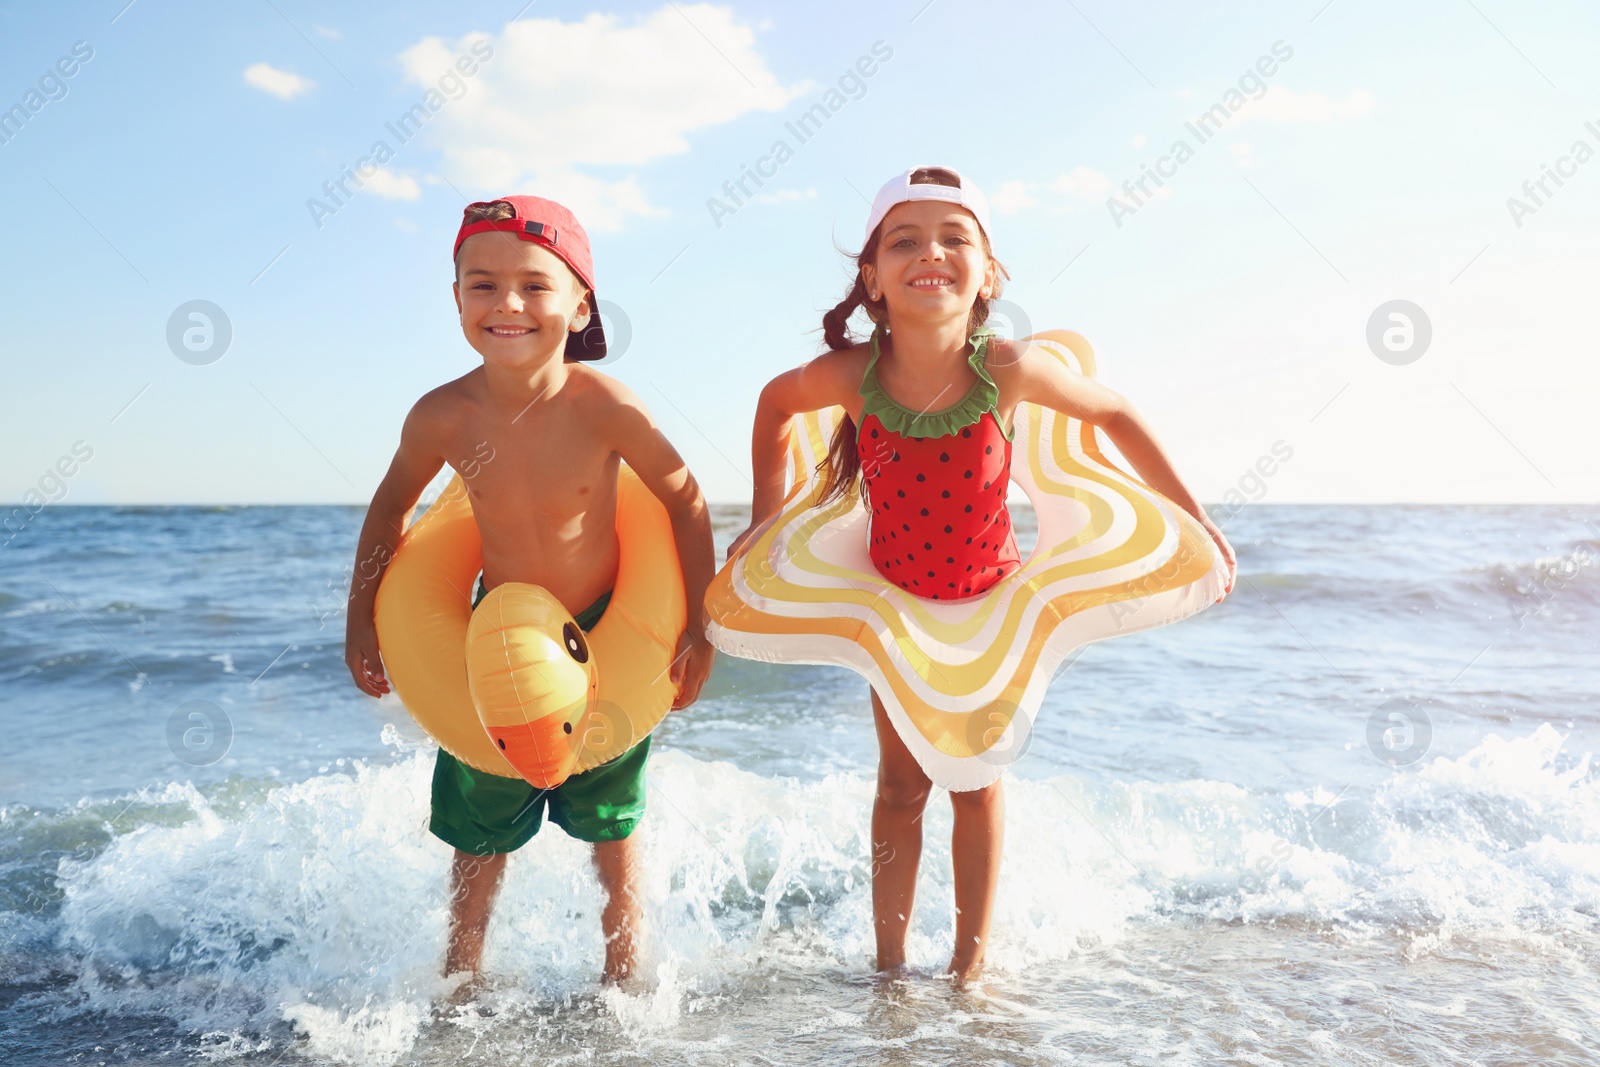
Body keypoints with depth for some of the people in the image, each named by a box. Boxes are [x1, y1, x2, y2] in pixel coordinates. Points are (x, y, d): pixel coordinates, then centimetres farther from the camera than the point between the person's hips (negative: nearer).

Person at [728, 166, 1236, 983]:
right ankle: (889, 965, 28)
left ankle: (971, 964, 30)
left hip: (991, 600, 0)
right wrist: (766, 516, 3)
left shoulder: (1008, 370, -27)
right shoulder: (849, 377, -24)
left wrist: (1194, 519, -5)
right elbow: (776, 400, -1)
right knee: (901, 785, 13)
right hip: (894, 601, 1)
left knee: (977, 783, 12)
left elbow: (1113, 414, -9)